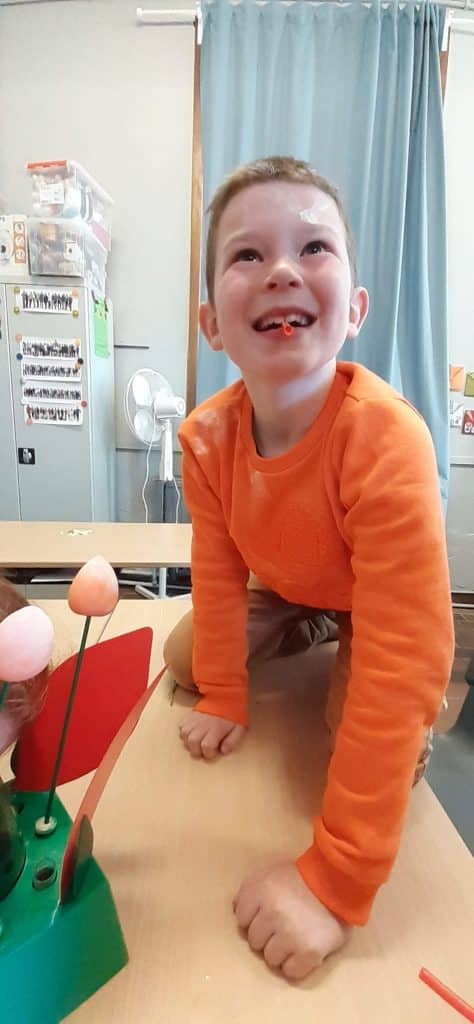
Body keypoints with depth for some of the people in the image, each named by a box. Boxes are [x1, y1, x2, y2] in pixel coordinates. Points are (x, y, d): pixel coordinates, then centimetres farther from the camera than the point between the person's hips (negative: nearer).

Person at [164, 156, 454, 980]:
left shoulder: (387, 439, -43)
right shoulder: (207, 437, -26)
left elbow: (401, 665, -42)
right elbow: (218, 576, -13)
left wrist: (334, 881, -37)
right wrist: (224, 699, -4)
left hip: (375, 602, -4)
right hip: (286, 584, 5)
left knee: (364, 724, -23)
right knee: (183, 658, 4)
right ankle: (309, 637, 29)